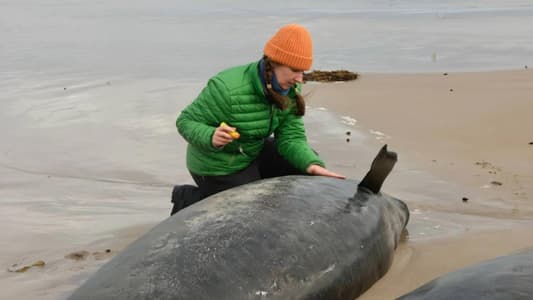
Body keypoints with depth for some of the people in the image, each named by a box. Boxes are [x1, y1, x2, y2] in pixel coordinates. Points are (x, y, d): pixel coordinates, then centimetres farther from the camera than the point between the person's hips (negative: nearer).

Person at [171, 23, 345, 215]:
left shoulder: (291, 90, -11)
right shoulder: (228, 89, -32)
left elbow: (291, 137, -12)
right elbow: (186, 121, -23)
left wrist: (313, 165, -32)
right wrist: (211, 137, -45)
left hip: (254, 154, 7)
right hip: (219, 168, -7)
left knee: (307, 161, -3)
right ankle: (189, 199, 13)